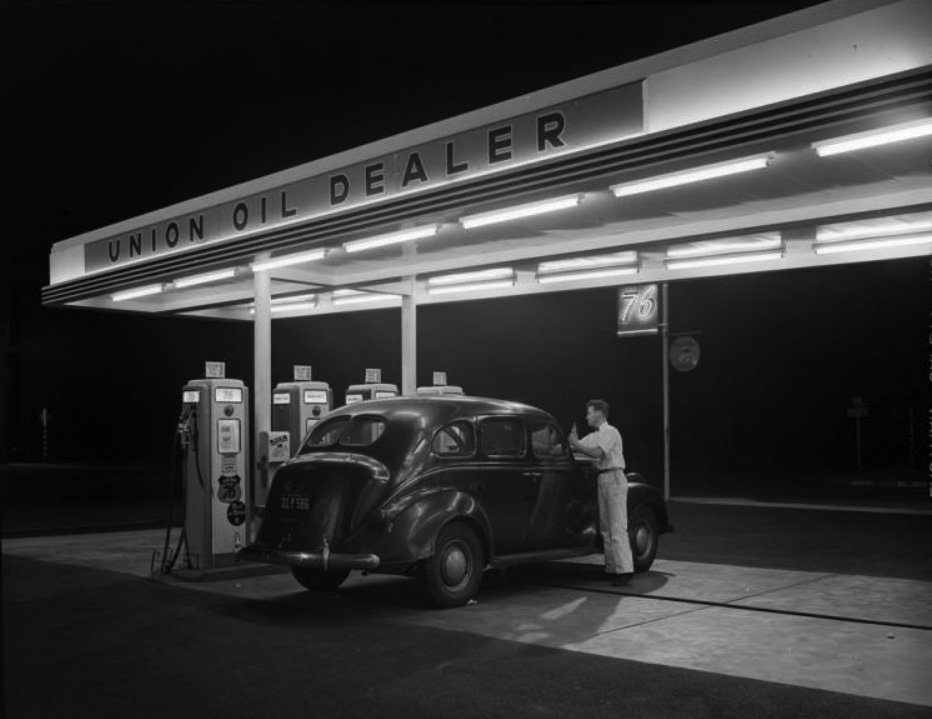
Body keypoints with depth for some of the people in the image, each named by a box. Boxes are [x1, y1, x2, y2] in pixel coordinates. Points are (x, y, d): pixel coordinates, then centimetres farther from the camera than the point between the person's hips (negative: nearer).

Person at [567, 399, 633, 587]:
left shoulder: (610, 432, -10)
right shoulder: (594, 436, 18)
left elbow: (597, 453, -22)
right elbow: (576, 446, 15)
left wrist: (576, 443, -16)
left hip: (614, 478, -9)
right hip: (603, 480, 9)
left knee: (617, 528, -12)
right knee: (606, 527, 8)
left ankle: (625, 570, -13)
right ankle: (612, 568, 12)